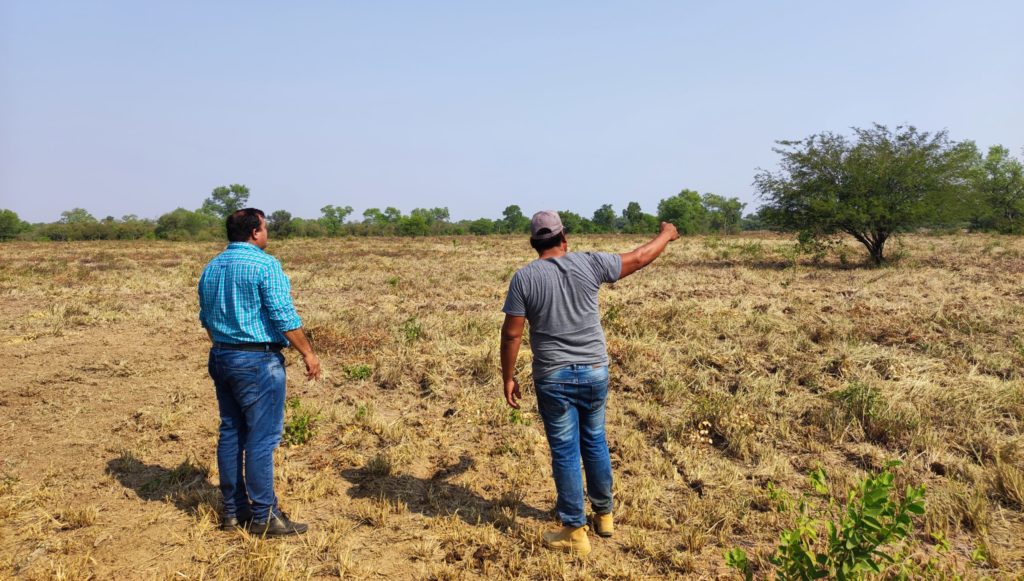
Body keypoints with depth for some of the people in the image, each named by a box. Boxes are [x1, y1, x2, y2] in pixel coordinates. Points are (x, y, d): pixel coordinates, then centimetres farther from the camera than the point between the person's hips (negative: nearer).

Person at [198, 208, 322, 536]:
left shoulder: (210, 268, 11)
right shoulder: (265, 265, -14)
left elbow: (206, 319, 18)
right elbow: (284, 317, -17)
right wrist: (308, 353, -9)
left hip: (221, 358, 9)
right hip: (258, 361, -8)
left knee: (230, 434, 13)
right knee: (262, 438, -3)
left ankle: (233, 511, 22)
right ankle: (263, 516, 4)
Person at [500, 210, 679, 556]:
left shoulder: (524, 277, -8)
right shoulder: (590, 264, -4)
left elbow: (512, 333, -9)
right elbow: (640, 258, 8)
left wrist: (508, 376, 2)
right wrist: (666, 235, 26)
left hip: (553, 379, -2)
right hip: (595, 373, 3)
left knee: (565, 454, 6)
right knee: (595, 443, 19)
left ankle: (575, 533, 15)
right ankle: (604, 514, 35)